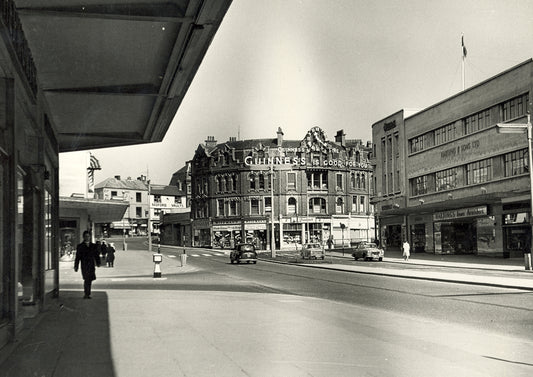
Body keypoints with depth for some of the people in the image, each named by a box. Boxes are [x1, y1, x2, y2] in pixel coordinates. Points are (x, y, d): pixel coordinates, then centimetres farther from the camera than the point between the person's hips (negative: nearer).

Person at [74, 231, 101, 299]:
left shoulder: (93, 246, 14)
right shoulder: (80, 246, 7)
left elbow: (96, 255, 13)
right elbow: (77, 257, 5)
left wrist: (98, 263, 0)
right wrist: (76, 266, 0)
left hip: (91, 266, 3)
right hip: (84, 266, -3)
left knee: (89, 280, 4)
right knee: (86, 279, -12)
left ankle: (87, 294, 15)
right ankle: (86, 294, -10)